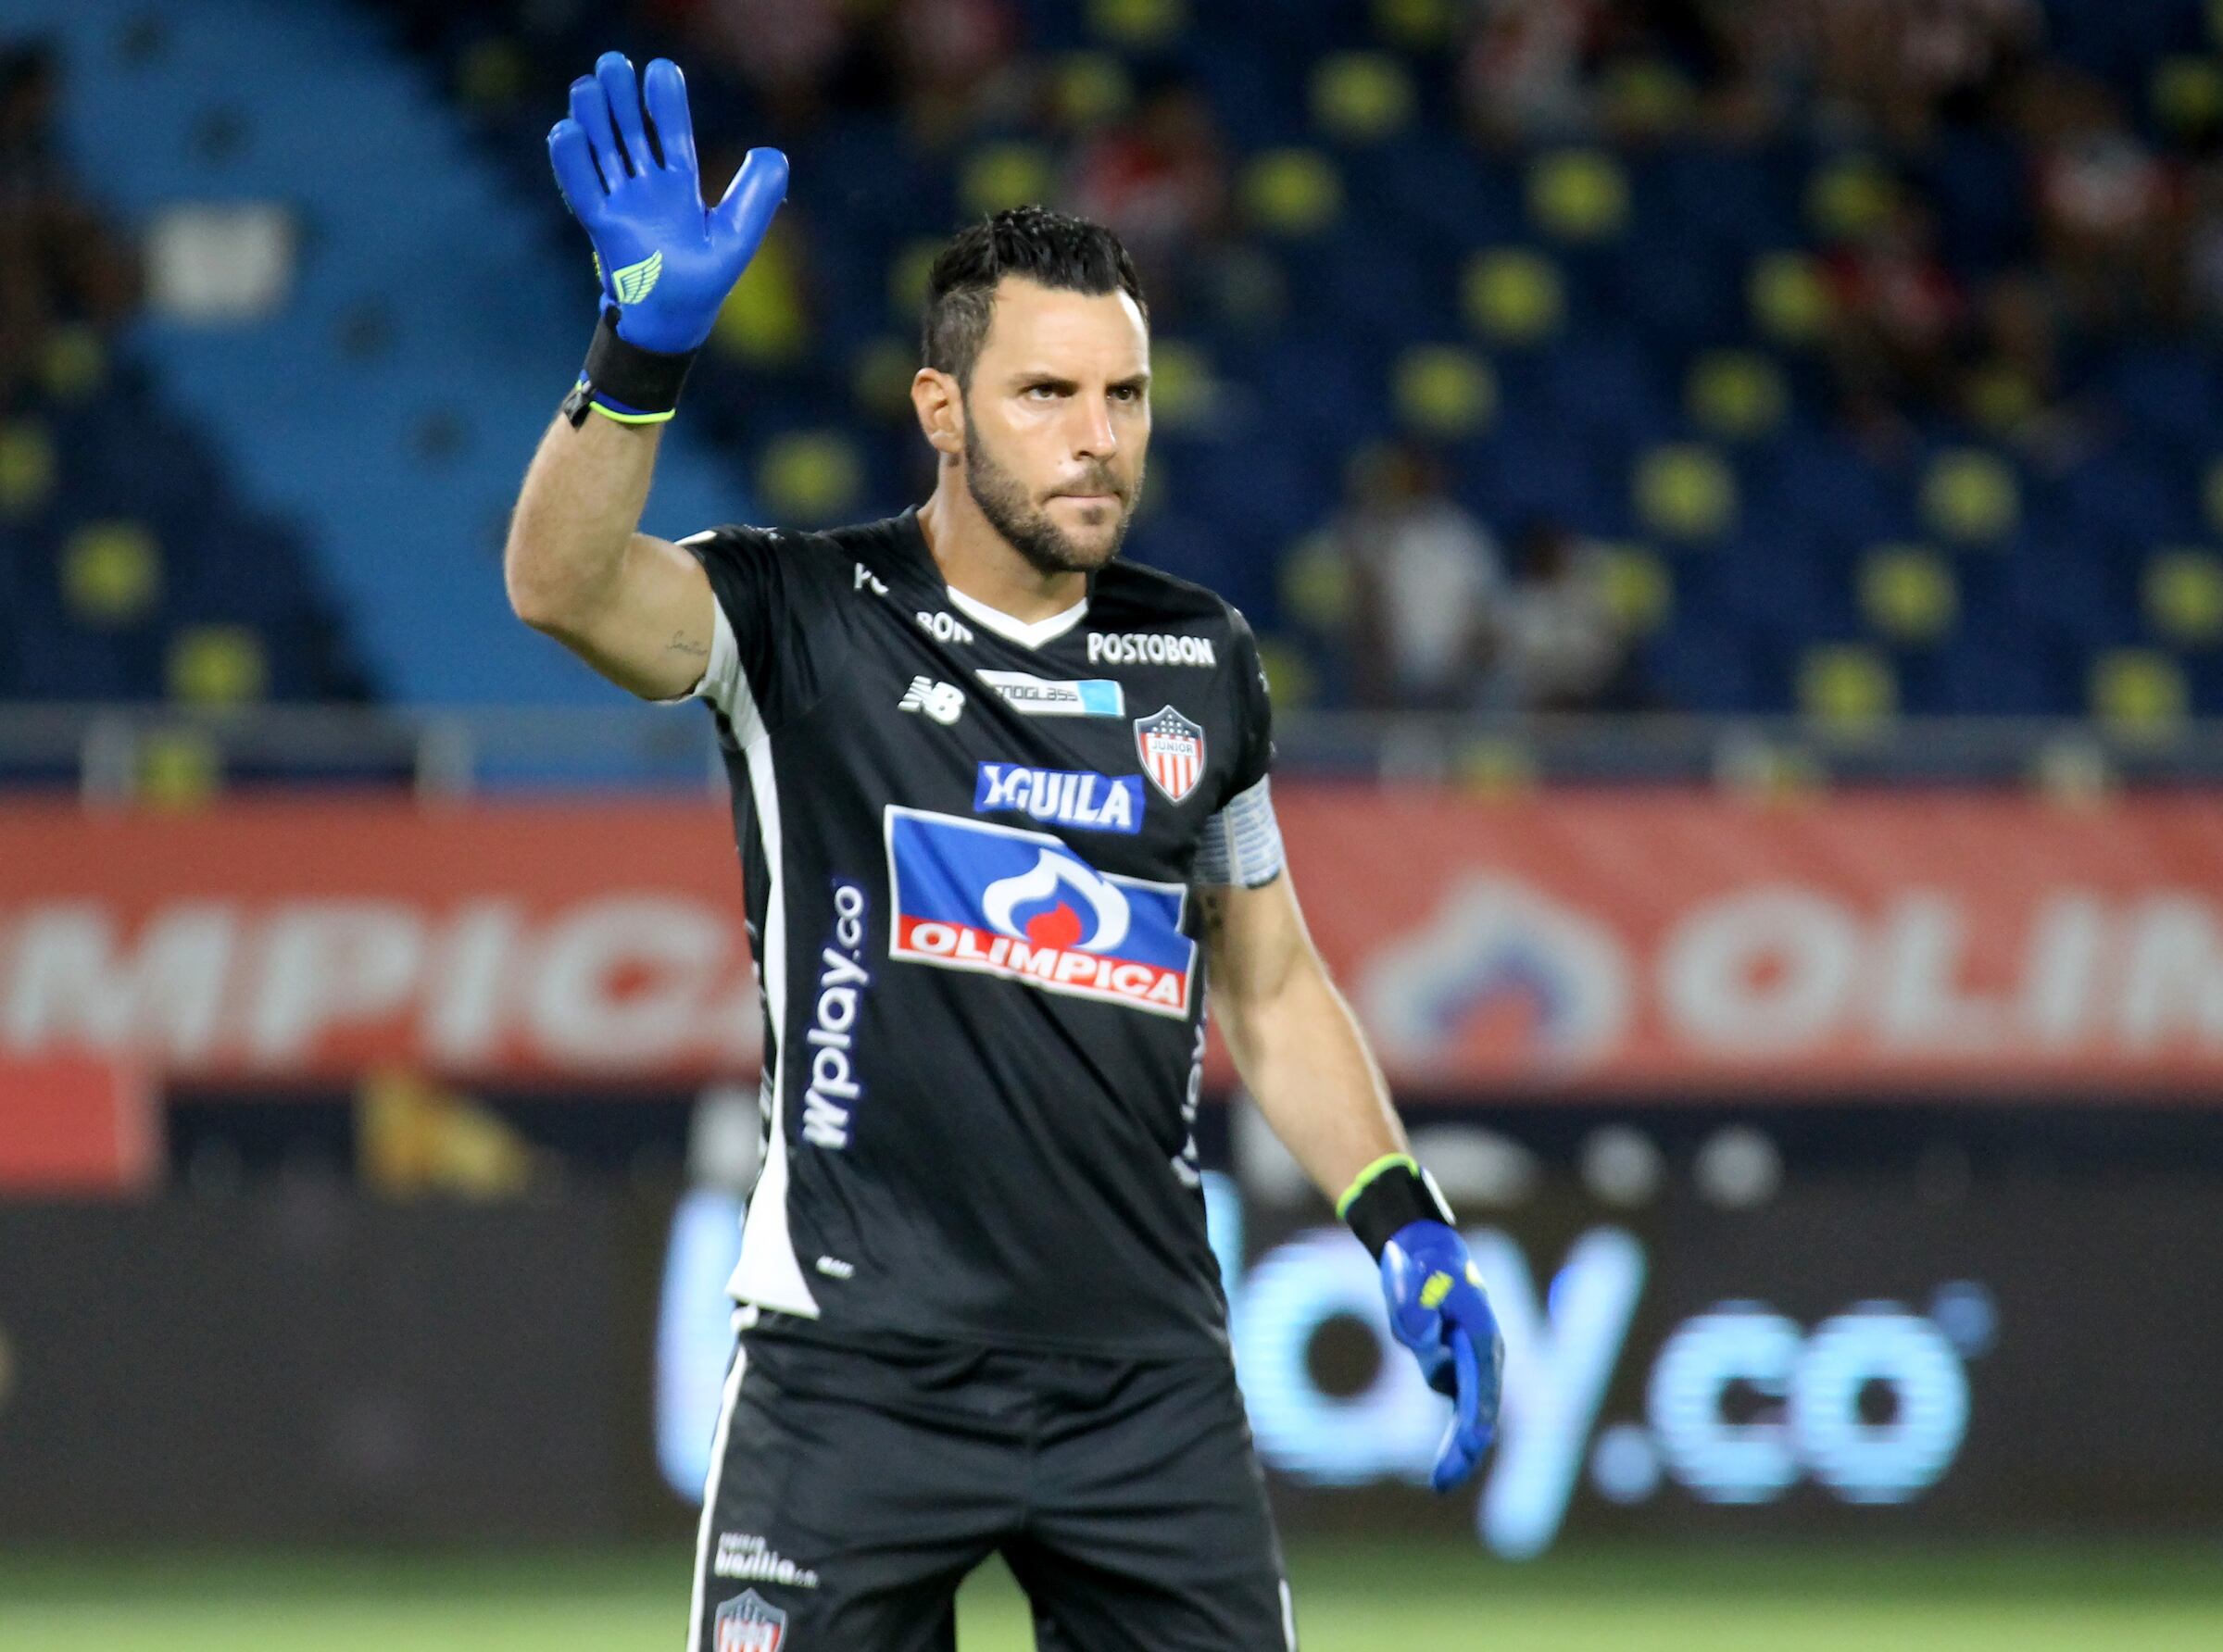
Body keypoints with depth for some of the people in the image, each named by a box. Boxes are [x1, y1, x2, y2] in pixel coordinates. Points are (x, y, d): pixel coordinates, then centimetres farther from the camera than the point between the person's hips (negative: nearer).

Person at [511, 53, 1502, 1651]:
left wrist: (1407, 1225, 11)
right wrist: (645, 345, -37)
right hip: (854, 1376, -4)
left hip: (1148, 1382, 4)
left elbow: (1272, 986, 22)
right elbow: (562, 583, -21)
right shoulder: (804, 620, -1)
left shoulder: (1198, 663, 11)